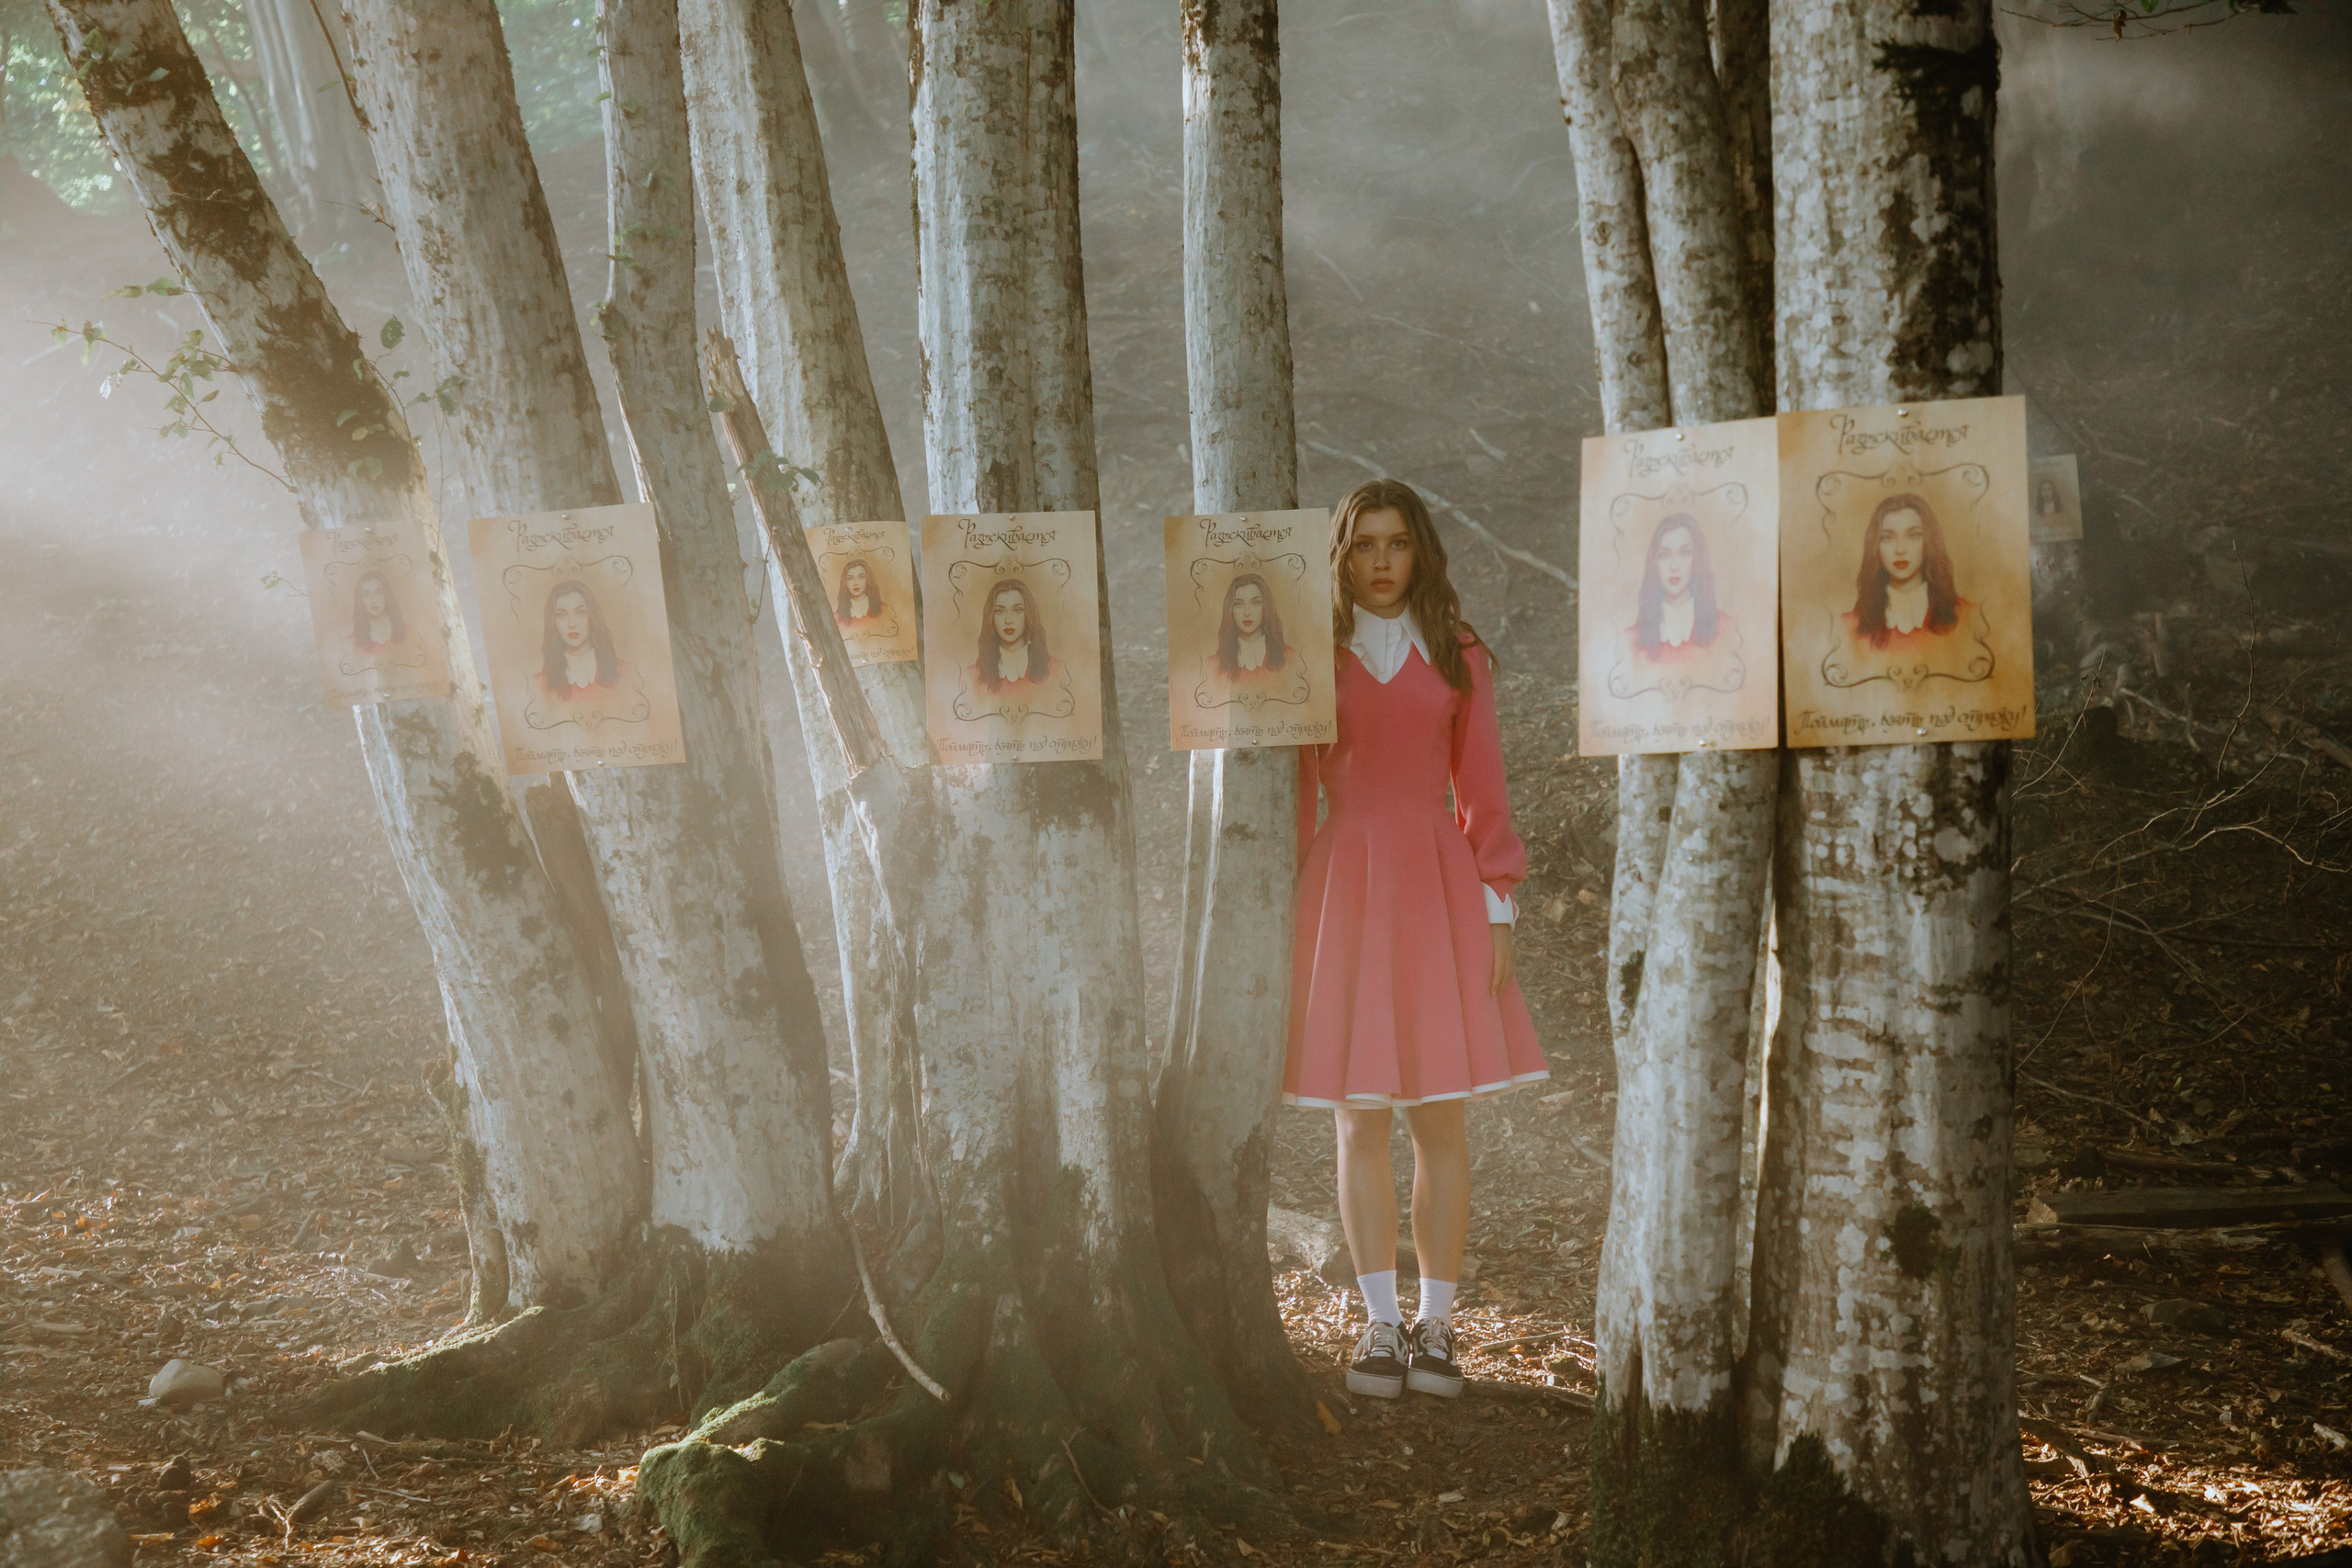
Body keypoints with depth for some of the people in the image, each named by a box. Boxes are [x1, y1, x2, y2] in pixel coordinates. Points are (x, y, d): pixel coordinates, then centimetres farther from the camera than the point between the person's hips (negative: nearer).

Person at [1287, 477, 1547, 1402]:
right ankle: (1382, 1327, 5)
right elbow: (1293, 795, 7)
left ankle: (1435, 1326, 8)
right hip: (1345, 881, 0)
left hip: (1438, 882, 0)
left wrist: (1497, 909, 0)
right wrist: (1289, 913, 0)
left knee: (1440, 1117, 0)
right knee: (1360, 1122, 0)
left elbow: (1483, 790, 8)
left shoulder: (1458, 658, 9)